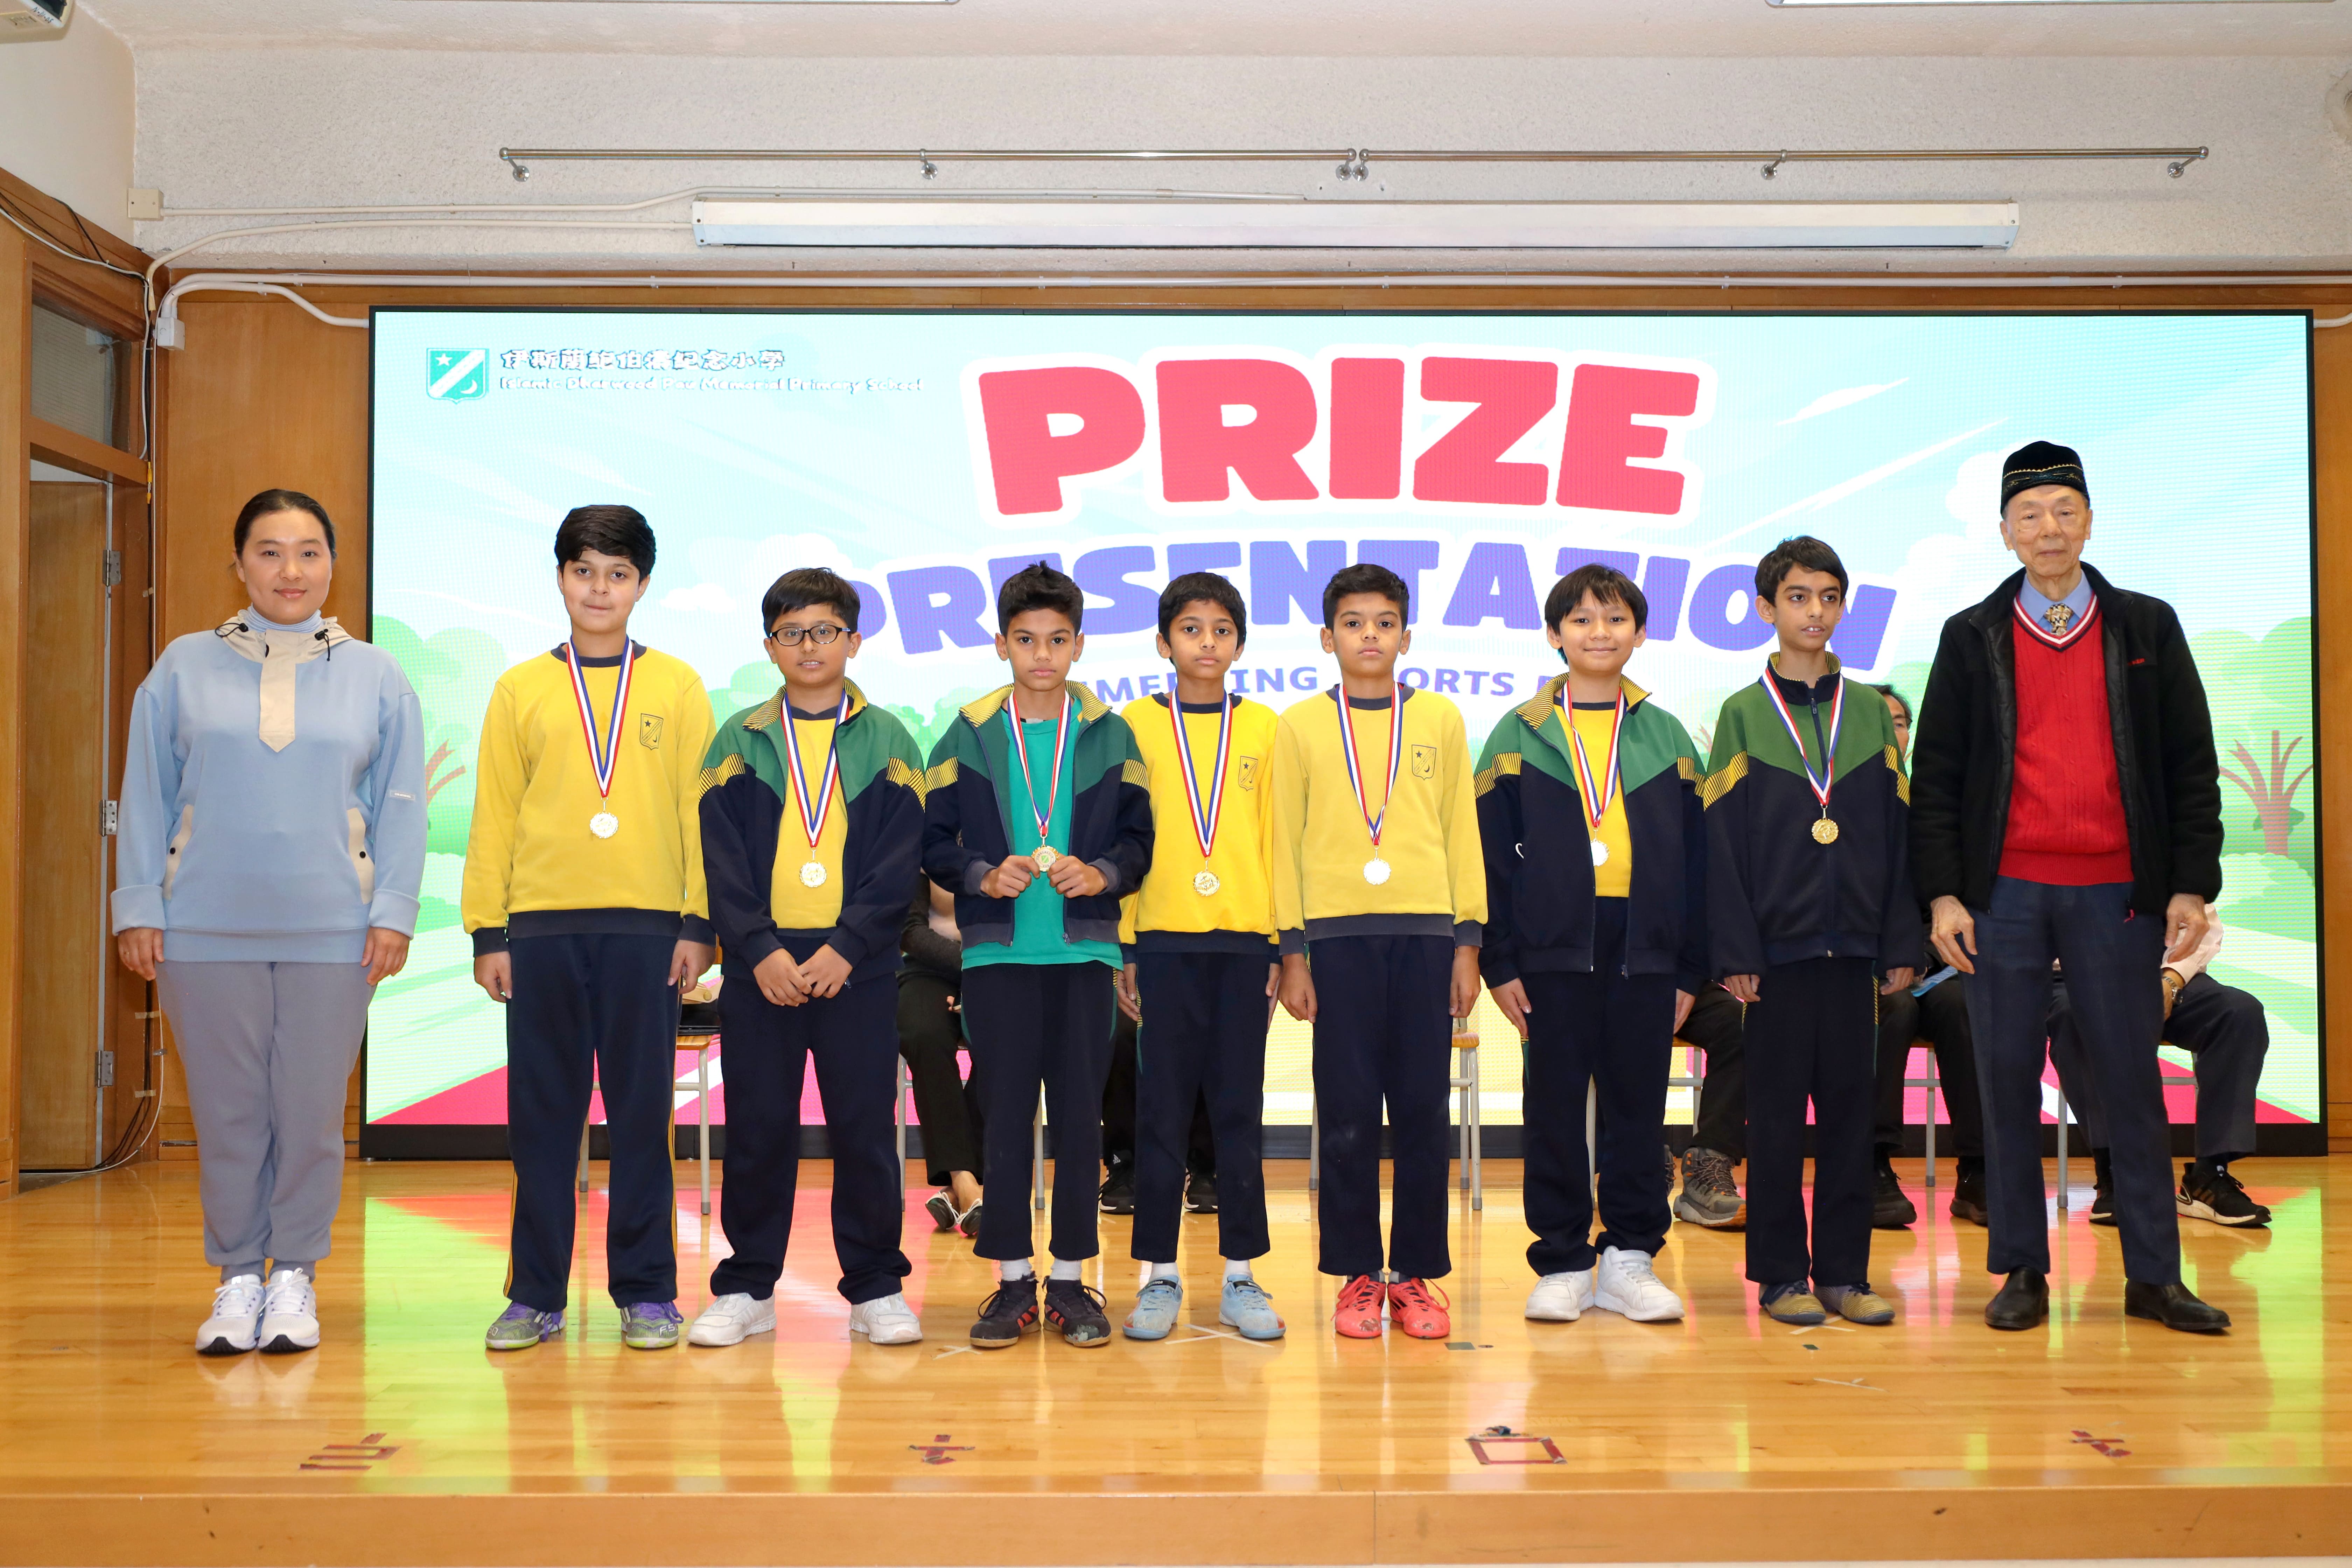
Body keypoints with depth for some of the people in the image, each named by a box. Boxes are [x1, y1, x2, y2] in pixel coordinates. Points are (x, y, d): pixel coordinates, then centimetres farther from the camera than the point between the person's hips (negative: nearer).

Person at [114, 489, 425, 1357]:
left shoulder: (376, 676, 7)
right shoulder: (184, 667, 7)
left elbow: (400, 804, 6)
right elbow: (146, 795, 8)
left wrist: (394, 912, -1)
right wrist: (138, 907, 2)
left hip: (331, 930, 0)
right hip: (206, 929, 0)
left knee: (312, 1111, 4)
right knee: (227, 1111, 5)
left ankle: (295, 1275, 19)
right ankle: (238, 1277, 19)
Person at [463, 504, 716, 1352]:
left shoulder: (678, 687, 8)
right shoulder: (521, 690, 10)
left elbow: (699, 811, 6)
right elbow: (493, 819, 8)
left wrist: (700, 924, -1)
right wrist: (488, 931, 2)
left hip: (647, 928, -1)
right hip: (542, 928, 1)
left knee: (642, 1113, 2)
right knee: (541, 1116, 4)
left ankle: (647, 1293, 11)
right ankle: (536, 1295, 14)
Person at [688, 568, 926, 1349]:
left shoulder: (888, 742, 7)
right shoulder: (738, 742, 9)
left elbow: (898, 860, -1)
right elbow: (721, 860, 2)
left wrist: (844, 949, -12)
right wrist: (760, 951, -11)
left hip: (858, 966, -1)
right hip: (759, 964, 1)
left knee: (865, 1128, 2)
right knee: (757, 1129, 4)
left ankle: (876, 1289, 12)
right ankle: (746, 1288, 15)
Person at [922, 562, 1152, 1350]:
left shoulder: (1109, 736, 6)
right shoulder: (969, 736, 5)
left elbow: (1140, 839, 7)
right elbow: (933, 841, 4)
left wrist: (1100, 873, -11)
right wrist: (984, 876, -13)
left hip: (1084, 951, 1)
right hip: (998, 952, 0)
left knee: (1079, 1115, 3)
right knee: (1004, 1115, 2)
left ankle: (1070, 1279, 13)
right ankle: (1013, 1280, 12)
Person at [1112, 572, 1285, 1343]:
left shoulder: (1262, 727, 8)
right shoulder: (1136, 724, 5)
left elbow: (1276, 840, 7)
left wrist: (1283, 946, 2)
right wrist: (1122, 948, -1)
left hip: (1244, 940, 1)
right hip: (1163, 940, -1)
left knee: (1240, 1110, 5)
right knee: (1162, 1109, 3)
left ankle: (1239, 1277, 13)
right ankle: (1159, 1276, 12)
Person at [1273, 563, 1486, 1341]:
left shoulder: (1440, 719, 9)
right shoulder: (1300, 726, 6)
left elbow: (1462, 831, 9)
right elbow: (1285, 840, 6)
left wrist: (1468, 940, 3)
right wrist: (1292, 952, 1)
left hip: (1425, 932, 1)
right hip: (1338, 934, -1)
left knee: (1423, 1110, 2)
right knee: (1348, 1115, 1)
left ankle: (1417, 1274, 12)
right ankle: (1358, 1276, 11)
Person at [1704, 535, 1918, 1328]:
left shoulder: (1874, 712, 9)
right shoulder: (1743, 715, 2)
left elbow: (1897, 835, 8)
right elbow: (1722, 843, -2)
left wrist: (1900, 945, 2)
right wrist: (1735, 954, -8)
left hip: (1853, 944, 2)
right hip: (1778, 945, -2)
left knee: (1850, 1107, 6)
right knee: (1777, 1113, 3)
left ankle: (1844, 1271, 15)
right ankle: (1782, 1275, 11)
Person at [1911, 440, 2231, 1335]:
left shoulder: (2147, 629, 8)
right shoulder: (1972, 639, 7)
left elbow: (2192, 766, 7)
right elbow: (1935, 776, 5)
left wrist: (2191, 885, 0)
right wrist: (1943, 894, -3)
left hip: (2117, 890, 0)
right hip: (2004, 891, 0)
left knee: (2132, 1081, 4)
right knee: (2008, 1082, 4)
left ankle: (2153, 1276, 13)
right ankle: (2022, 1272, 13)